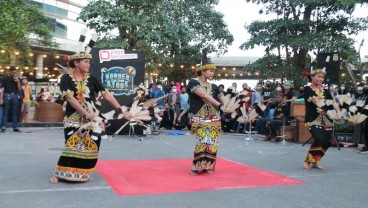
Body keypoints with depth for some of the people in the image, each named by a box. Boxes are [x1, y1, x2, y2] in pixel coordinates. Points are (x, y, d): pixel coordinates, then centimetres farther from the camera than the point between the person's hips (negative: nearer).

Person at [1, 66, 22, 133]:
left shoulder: (17, 79, 14)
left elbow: (19, 89, 8)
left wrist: (18, 81, -6)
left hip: (15, 96, 3)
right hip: (7, 95, -3)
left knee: (15, 113, 5)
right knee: (5, 112, -2)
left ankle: (15, 127, 8)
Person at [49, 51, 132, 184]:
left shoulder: (91, 78, 5)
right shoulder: (66, 78, -3)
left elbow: (106, 94, 1)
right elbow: (70, 98, -15)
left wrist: (121, 111, -3)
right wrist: (86, 113, -24)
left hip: (93, 118, 4)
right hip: (74, 119, -3)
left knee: (91, 146, 3)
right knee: (72, 145, -11)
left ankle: (83, 173, 20)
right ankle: (58, 173, 4)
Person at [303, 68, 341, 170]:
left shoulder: (325, 90, 16)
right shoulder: (307, 89, 0)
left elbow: (333, 102, 2)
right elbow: (317, 102, -14)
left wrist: (338, 111, -15)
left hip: (326, 120, 6)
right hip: (313, 120, -6)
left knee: (326, 142, 1)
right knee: (319, 139, -22)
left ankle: (315, 161, 22)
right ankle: (308, 160, -1)